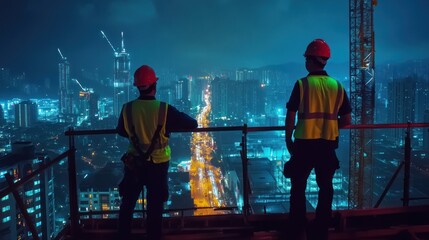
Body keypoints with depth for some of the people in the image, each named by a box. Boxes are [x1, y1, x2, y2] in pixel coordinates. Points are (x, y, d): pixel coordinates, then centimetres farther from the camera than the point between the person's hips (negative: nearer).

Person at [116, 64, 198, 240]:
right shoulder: (164, 109, -19)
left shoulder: (127, 109, -11)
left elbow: (121, 131, 7)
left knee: (127, 203, 18)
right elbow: (193, 124, -12)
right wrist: (171, 125, 6)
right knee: (155, 206, 12)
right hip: (158, 165, -2)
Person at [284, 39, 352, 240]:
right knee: (325, 187, 15)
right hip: (328, 144, 3)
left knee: (298, 187, 10)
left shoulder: (302, 84, -9)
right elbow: (346, 121, 4)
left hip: (304, 143, -3)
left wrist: (288, 140, 3)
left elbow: (290, 116, -9)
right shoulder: (337, 86, 2)